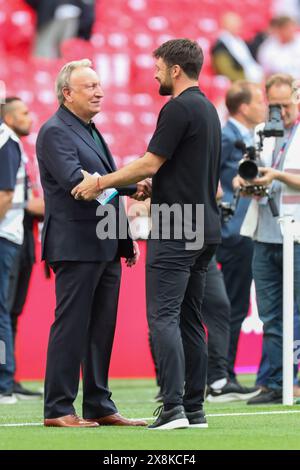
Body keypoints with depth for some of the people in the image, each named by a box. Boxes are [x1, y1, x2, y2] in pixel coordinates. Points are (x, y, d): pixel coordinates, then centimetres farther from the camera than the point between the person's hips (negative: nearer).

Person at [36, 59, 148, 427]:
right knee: (71, 326, -6)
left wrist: (125, 238, 20)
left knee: (101, 328, 10)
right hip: (76, 246, -9)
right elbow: (76, 181, -23)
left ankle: (99, 407, 15)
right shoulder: (55, 132, -9)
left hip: (105, 247, 9)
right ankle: (58, 410, -2)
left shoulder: (90, 131, 20)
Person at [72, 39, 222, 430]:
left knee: (163, 316, -11)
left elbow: (150, 164, -16)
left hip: (175, 231, -9)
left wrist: (100, 183, -7)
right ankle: (194, 409, 10)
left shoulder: (178, 109, -13)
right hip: (204, 231, 9)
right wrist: (147, 187, 30)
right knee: (190, 318, 11)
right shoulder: (208, 109, 17)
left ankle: (174, 407, -20)